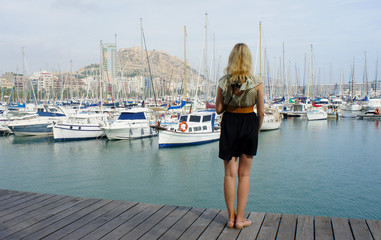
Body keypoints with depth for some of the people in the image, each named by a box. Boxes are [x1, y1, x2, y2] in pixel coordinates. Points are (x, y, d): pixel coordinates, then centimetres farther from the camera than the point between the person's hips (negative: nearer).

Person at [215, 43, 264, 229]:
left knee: (229, 174, 10)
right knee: (244, 174, 10)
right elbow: (261, 111, -5)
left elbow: (218, 109, -1)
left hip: (229, 123, 1)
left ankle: (231, 218, 17)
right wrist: (257, 130, 9)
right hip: (249, 123, -1)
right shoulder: (256, 82, -7)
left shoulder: (223, 81, -4)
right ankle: (240, 218, 16)